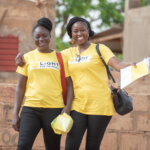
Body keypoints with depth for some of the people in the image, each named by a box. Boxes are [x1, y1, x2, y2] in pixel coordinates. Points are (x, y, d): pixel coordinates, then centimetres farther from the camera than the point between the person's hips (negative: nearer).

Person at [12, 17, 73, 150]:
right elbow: (20, 87, 9)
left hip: (54, 109, 0)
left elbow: (69, 85, 6)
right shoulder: (27, 58, 9)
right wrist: (16, 113, 4)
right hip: (30, 109, 0)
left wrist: (67, 108, -7)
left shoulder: (60, 58, 7)